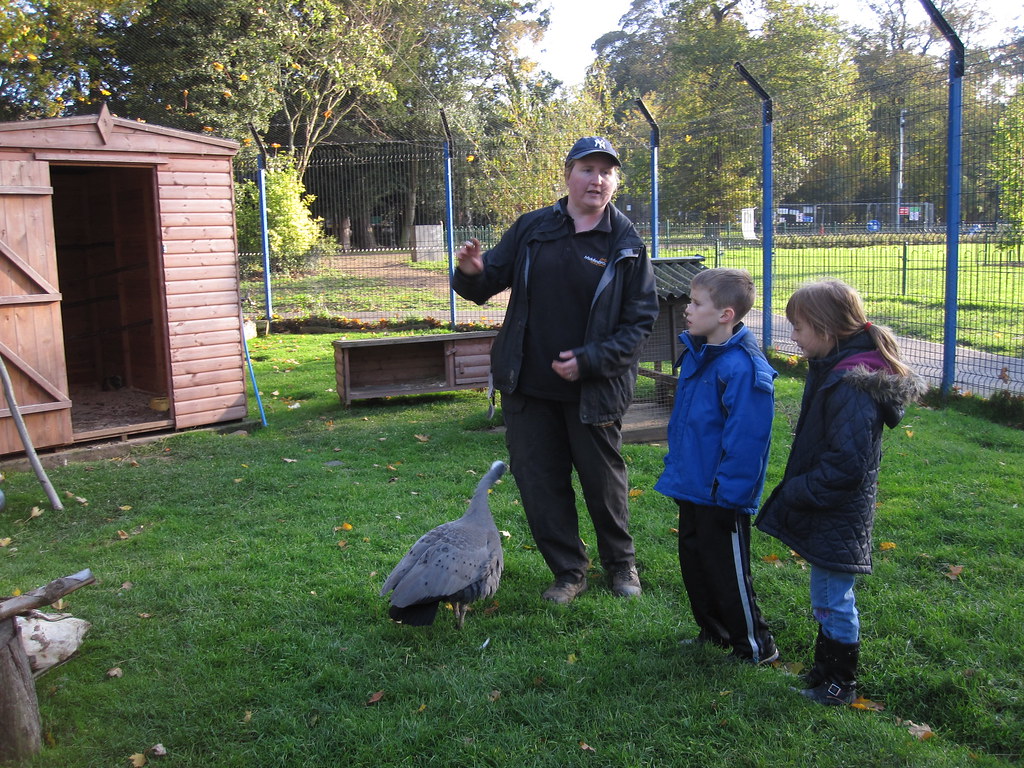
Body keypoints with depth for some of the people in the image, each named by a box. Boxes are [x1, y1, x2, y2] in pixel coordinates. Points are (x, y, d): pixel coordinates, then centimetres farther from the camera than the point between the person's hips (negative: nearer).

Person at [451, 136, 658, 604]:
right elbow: (488, 284, 6)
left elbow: (641, 321, -6)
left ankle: (621, 562, 37)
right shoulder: (531, 229, 2)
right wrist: (472, 273, -19)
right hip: (527, 388, 3)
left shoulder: (626, 246, -5)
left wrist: (589, 360, -18)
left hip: (592, 390, -2)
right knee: (539, 482, 9)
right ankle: (568, 571, 27)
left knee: (603, 481, 12)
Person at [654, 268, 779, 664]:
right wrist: (675, 468, 17)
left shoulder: (743, 368, -23)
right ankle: (712, 632, 37)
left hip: (722, 496, -9)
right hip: (690, 487, 9)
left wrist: (729, 492, -21)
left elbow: (747, 439, -23)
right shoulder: (694, 354, 5)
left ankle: (755, 646, 22)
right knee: (693, 561, 19)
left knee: (727, 571, 4)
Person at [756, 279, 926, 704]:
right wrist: (795, 490, 12)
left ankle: (839, 685, 20)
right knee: (828, 595, 20)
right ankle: (826, 670, 35)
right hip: (829, 514, 10)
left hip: (838, 519, -10)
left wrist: (795, 494, -18)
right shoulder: (832, 370, 7)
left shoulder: (850, 386, -25)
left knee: (832, 598, 4)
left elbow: (845, 465, -27)